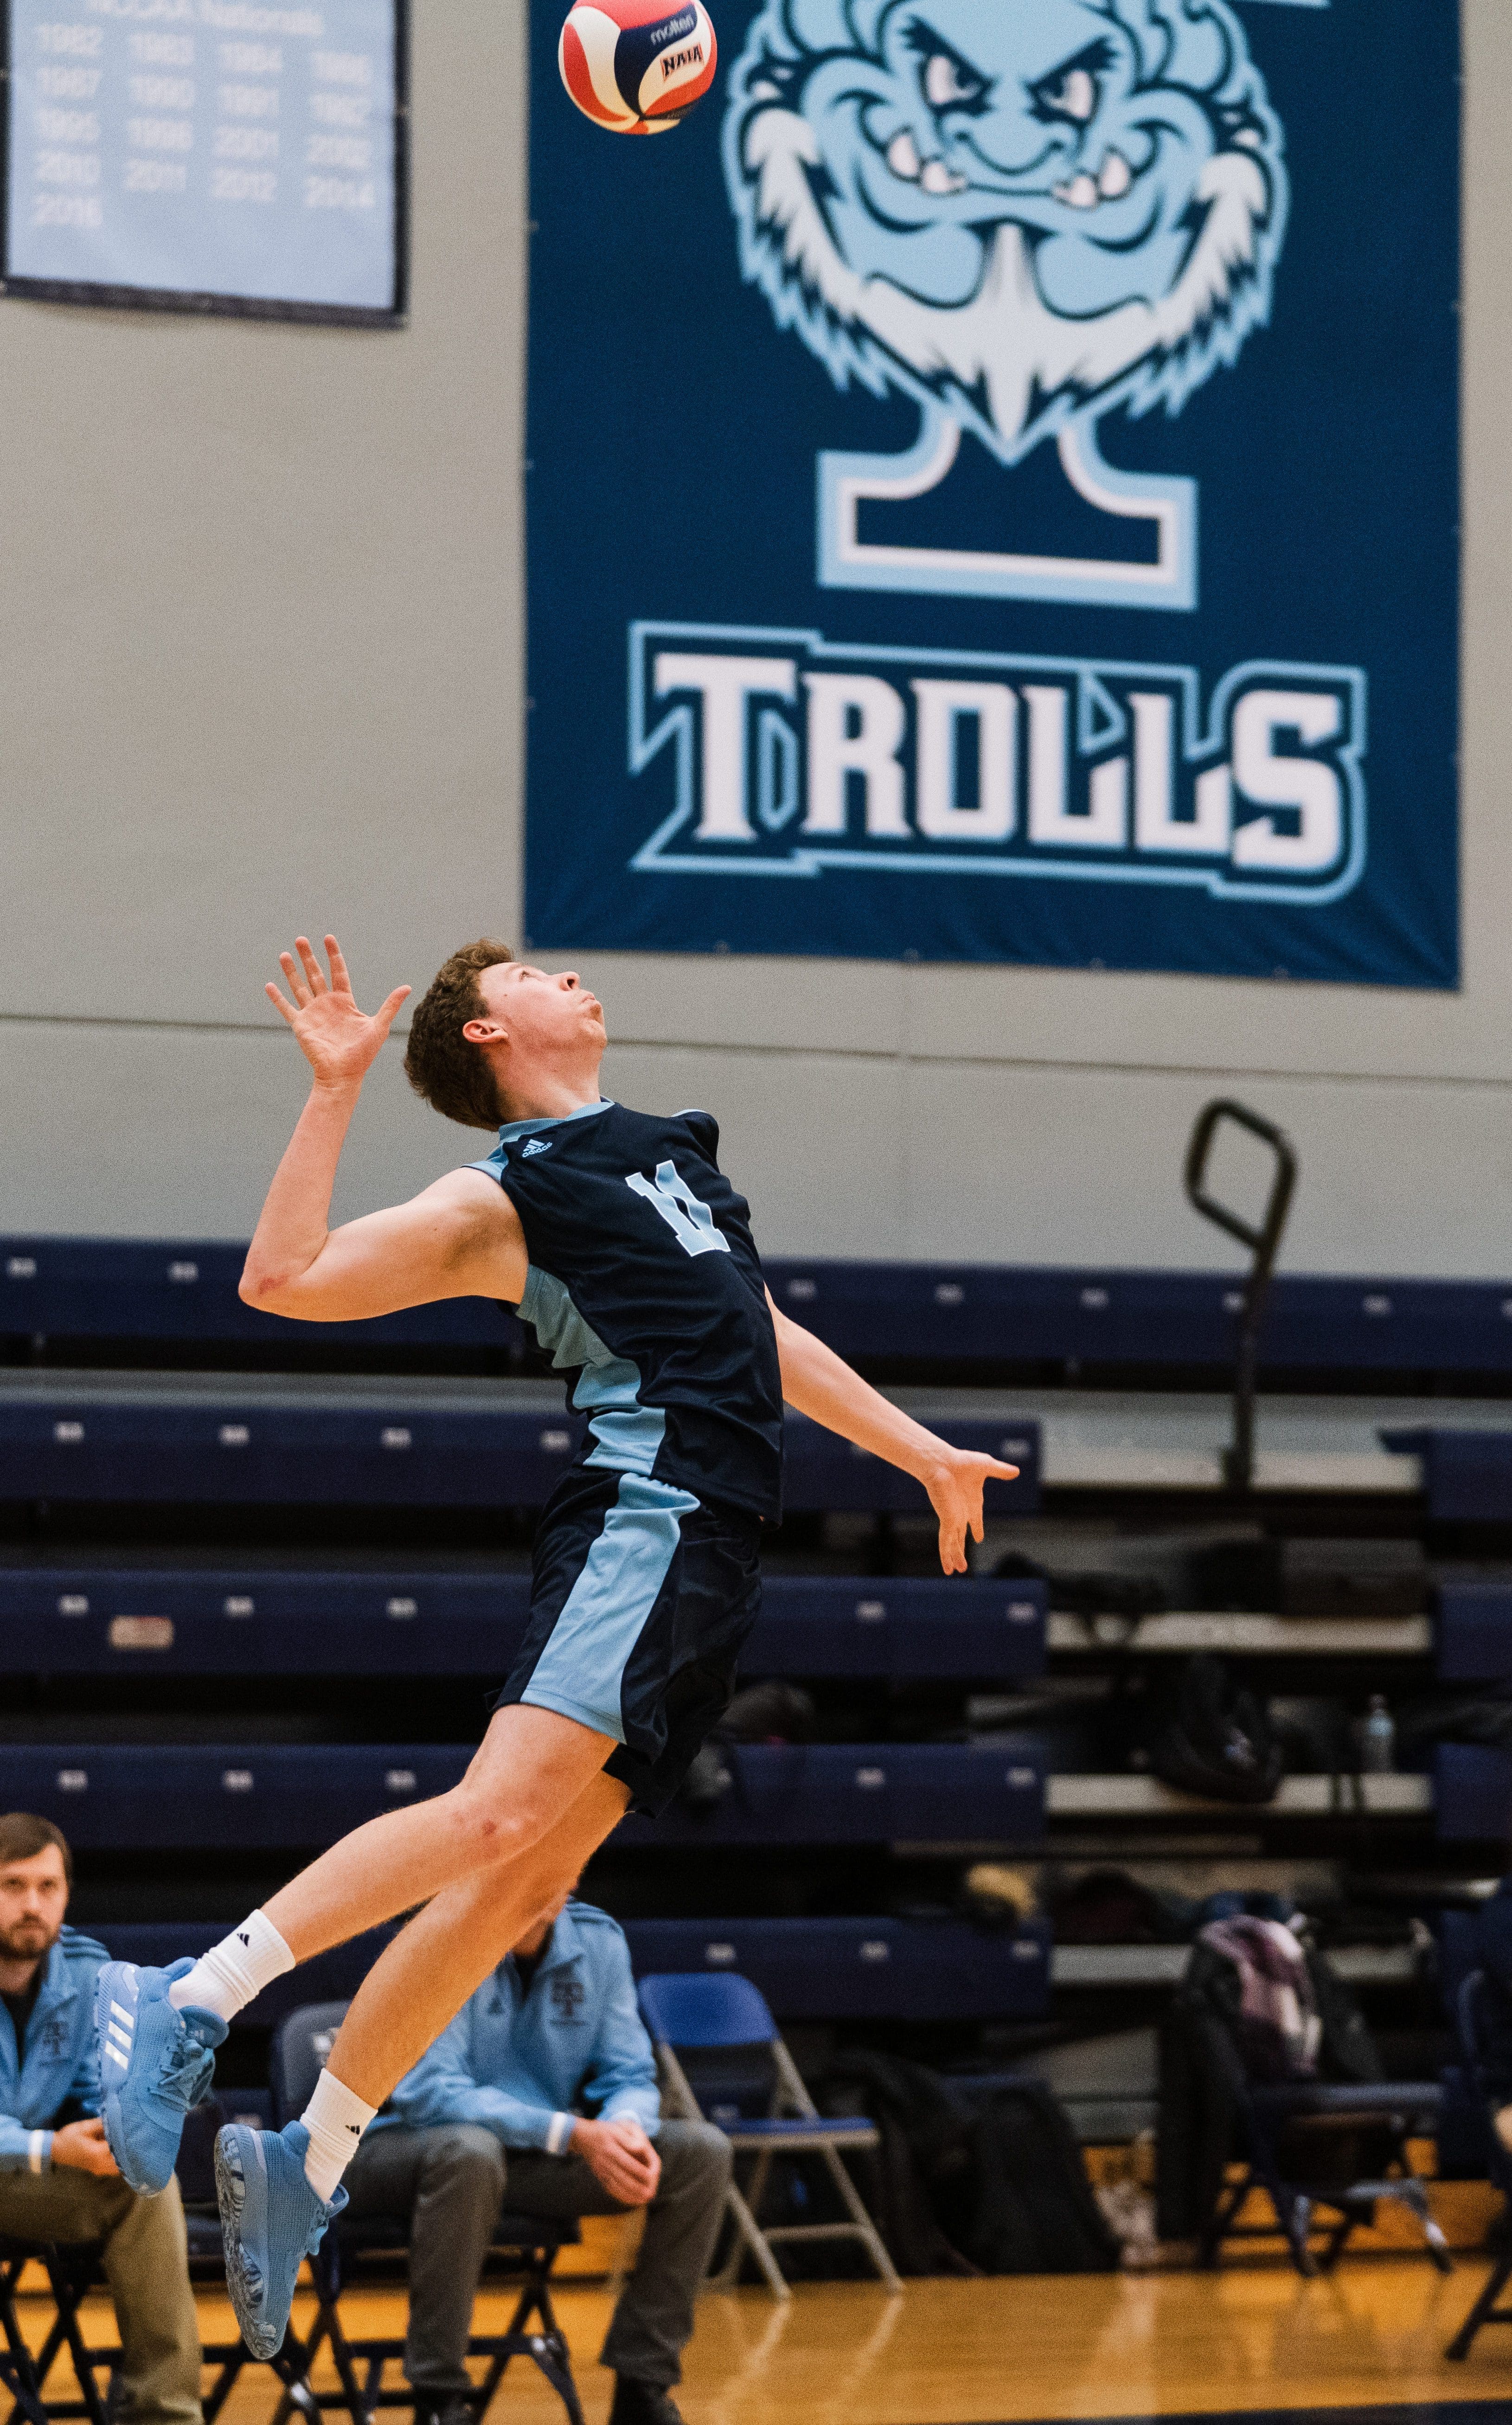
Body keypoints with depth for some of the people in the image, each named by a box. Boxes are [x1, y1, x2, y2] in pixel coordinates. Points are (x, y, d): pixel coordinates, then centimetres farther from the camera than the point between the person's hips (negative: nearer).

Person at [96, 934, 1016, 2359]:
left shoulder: (669, 1150, 27)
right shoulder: (503, 1198, 2)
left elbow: (765, 1340, 38)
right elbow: (281, 1281, -9)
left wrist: (923, 1455, 39)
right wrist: (334, 1093, -12)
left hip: (714, 1551, 7)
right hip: (647, 1509, -7)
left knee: (523, 1882, 2)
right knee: (501, 1809, -28)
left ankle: (308, 2166, 4)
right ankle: (187, 2002, -31)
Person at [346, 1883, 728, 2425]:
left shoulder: (599, 1940, -1)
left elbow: (628, 2075, 2)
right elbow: (432, 2093, -26)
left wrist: (627, 2129, -24)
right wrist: (572, 2134, -34)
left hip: (536, 2161, 6)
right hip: (409, 2152, -6)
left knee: (701, 2151, -11)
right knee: (469, 2149, -41)